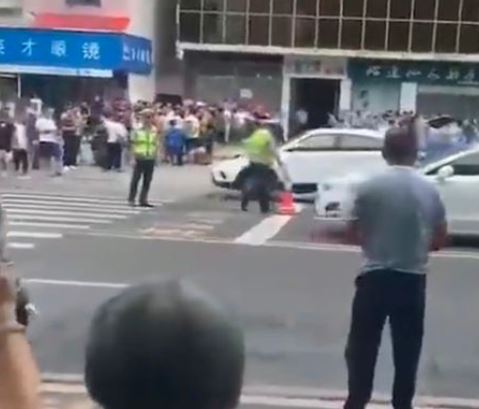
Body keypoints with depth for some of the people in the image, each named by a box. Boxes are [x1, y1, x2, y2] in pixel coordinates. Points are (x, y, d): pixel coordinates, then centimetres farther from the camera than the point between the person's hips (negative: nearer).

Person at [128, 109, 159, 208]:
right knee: (136, 179, 2)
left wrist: (156, 156, 1)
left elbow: (156, 145, 9)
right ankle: (131, 199, 11)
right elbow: (133, 145, 0)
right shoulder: (137, 130, -2)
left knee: (147, 180, 6)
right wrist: (133, 157, -6)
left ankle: (143, 200, 14)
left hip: (150, 159, 3)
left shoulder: (155, 131, 4)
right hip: (139, 158, -3)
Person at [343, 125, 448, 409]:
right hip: (413, 278, 2)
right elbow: (440, 239, 6)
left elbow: (355, 233, -1)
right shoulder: (429, 190, -1)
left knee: (364, 344, 11)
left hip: (375, 275, -1)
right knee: (407, 348, 12)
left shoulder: (370, 187, -8)